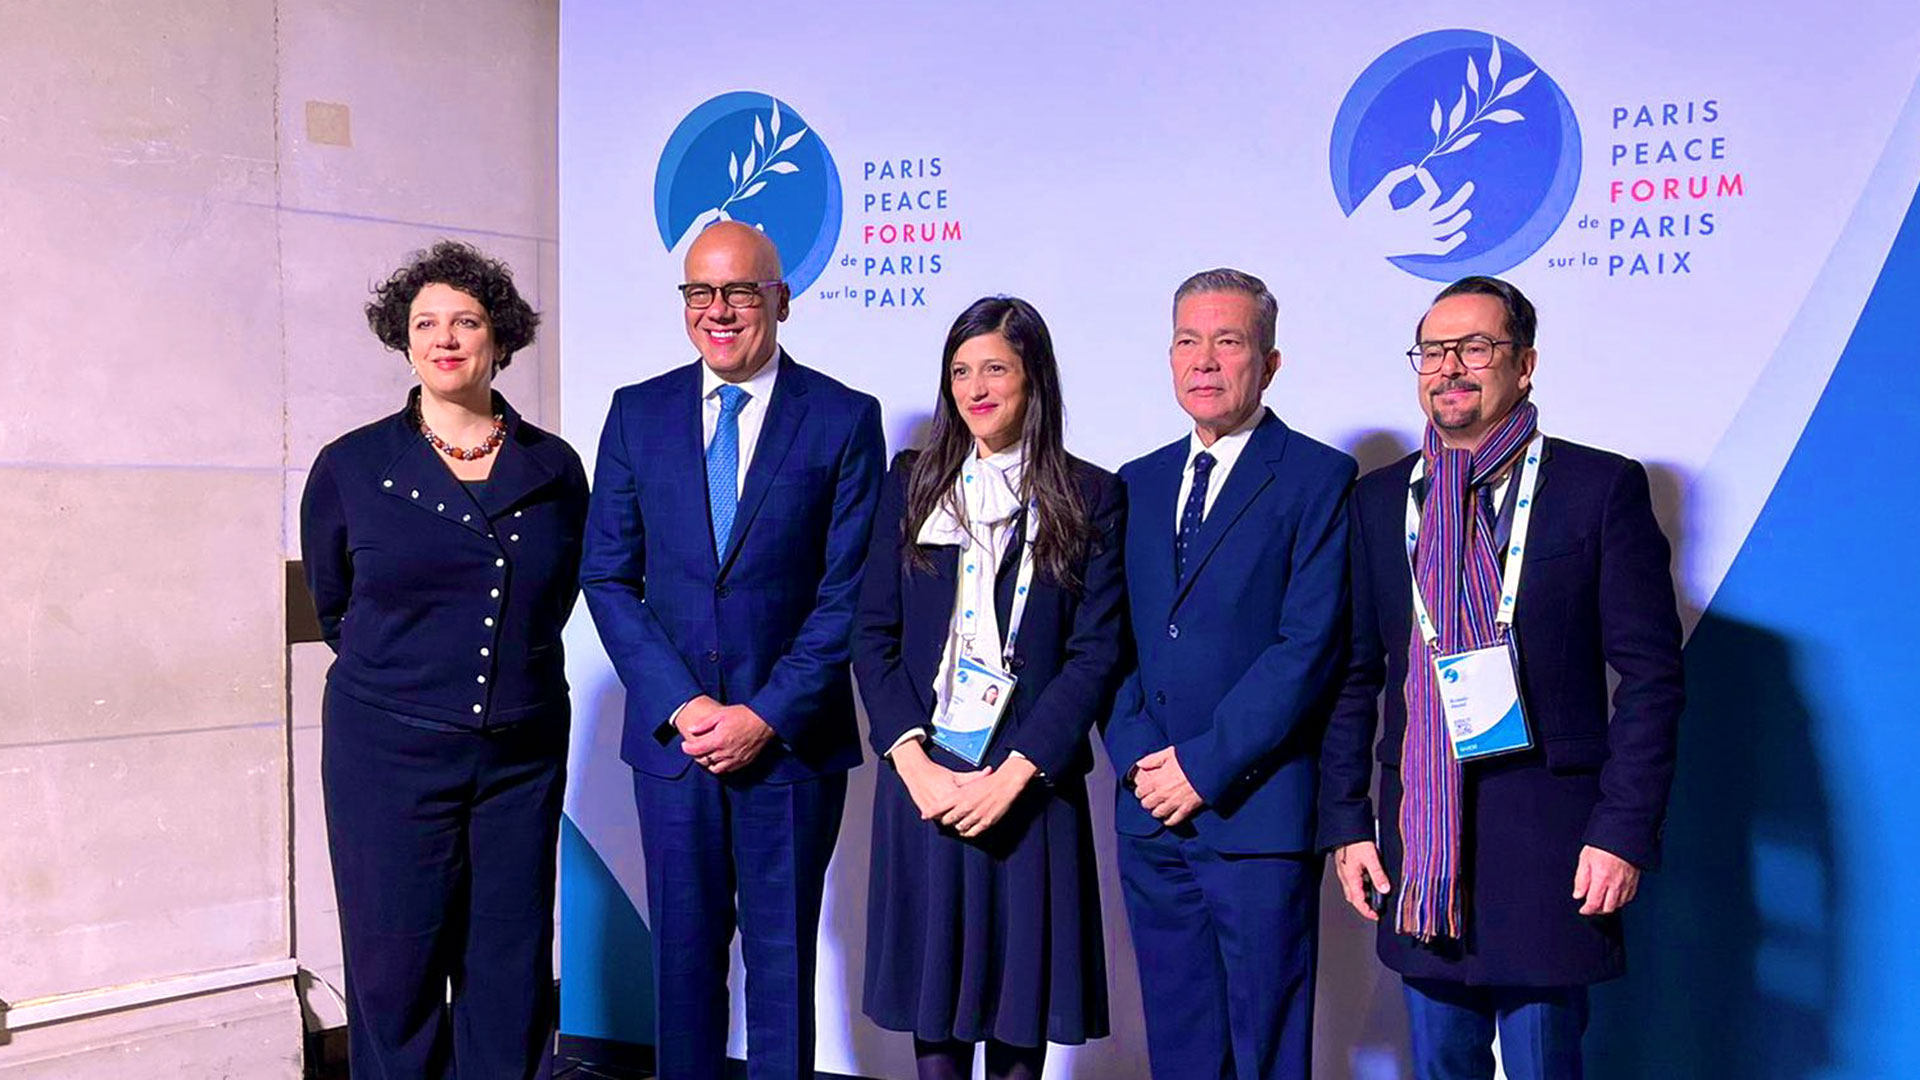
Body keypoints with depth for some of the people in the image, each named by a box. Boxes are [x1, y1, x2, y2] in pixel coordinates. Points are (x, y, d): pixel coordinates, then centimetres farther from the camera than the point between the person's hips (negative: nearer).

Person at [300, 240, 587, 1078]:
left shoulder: (554, 469, 3)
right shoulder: (351, 467, -1)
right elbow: (333, 607, 12)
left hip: (523, 753, 2)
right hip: (390, 755, -1)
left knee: (510, 976, 8)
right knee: (395, 974, 5)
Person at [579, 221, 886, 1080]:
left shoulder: (845, 419, -3)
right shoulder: (637, 413, 5)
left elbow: (851, 590, -6)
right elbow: (609, 579, 3)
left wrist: (766, 715, -11)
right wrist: (680, 706, -7)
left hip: (792, 739, -2)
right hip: (671, 733, 2)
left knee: (783, 958, 9)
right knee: (683, 953, 12)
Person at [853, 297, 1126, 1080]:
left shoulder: (1089, 497, 1)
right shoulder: (913, 482, 7)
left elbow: (1097, 653, -5)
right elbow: (873, 632, 3)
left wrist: (1012, 773, -13)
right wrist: (912, 761, -9)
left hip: (1030, 783, -2)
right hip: (922, 780, 2)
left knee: (1020, 994, 6)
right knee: (932, 986, 8)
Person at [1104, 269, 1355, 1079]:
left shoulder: (1318, 479, -4)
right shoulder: (1138, 483, 14)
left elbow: (1309, 646, -12)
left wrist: (1205, 766, -14)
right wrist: (1138, 758, -4)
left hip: (1257, 810, -5)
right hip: (1150, 807, 5)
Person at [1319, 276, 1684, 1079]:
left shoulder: (1602, 486, -2)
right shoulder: (1377, 500, 8)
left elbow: (1651, 674, -4)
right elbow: (1353, 676, 9)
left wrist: (1625, 830, -11)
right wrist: (1345, 823, 4)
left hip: (1545, 846, -3)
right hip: (1417, 847, 3)